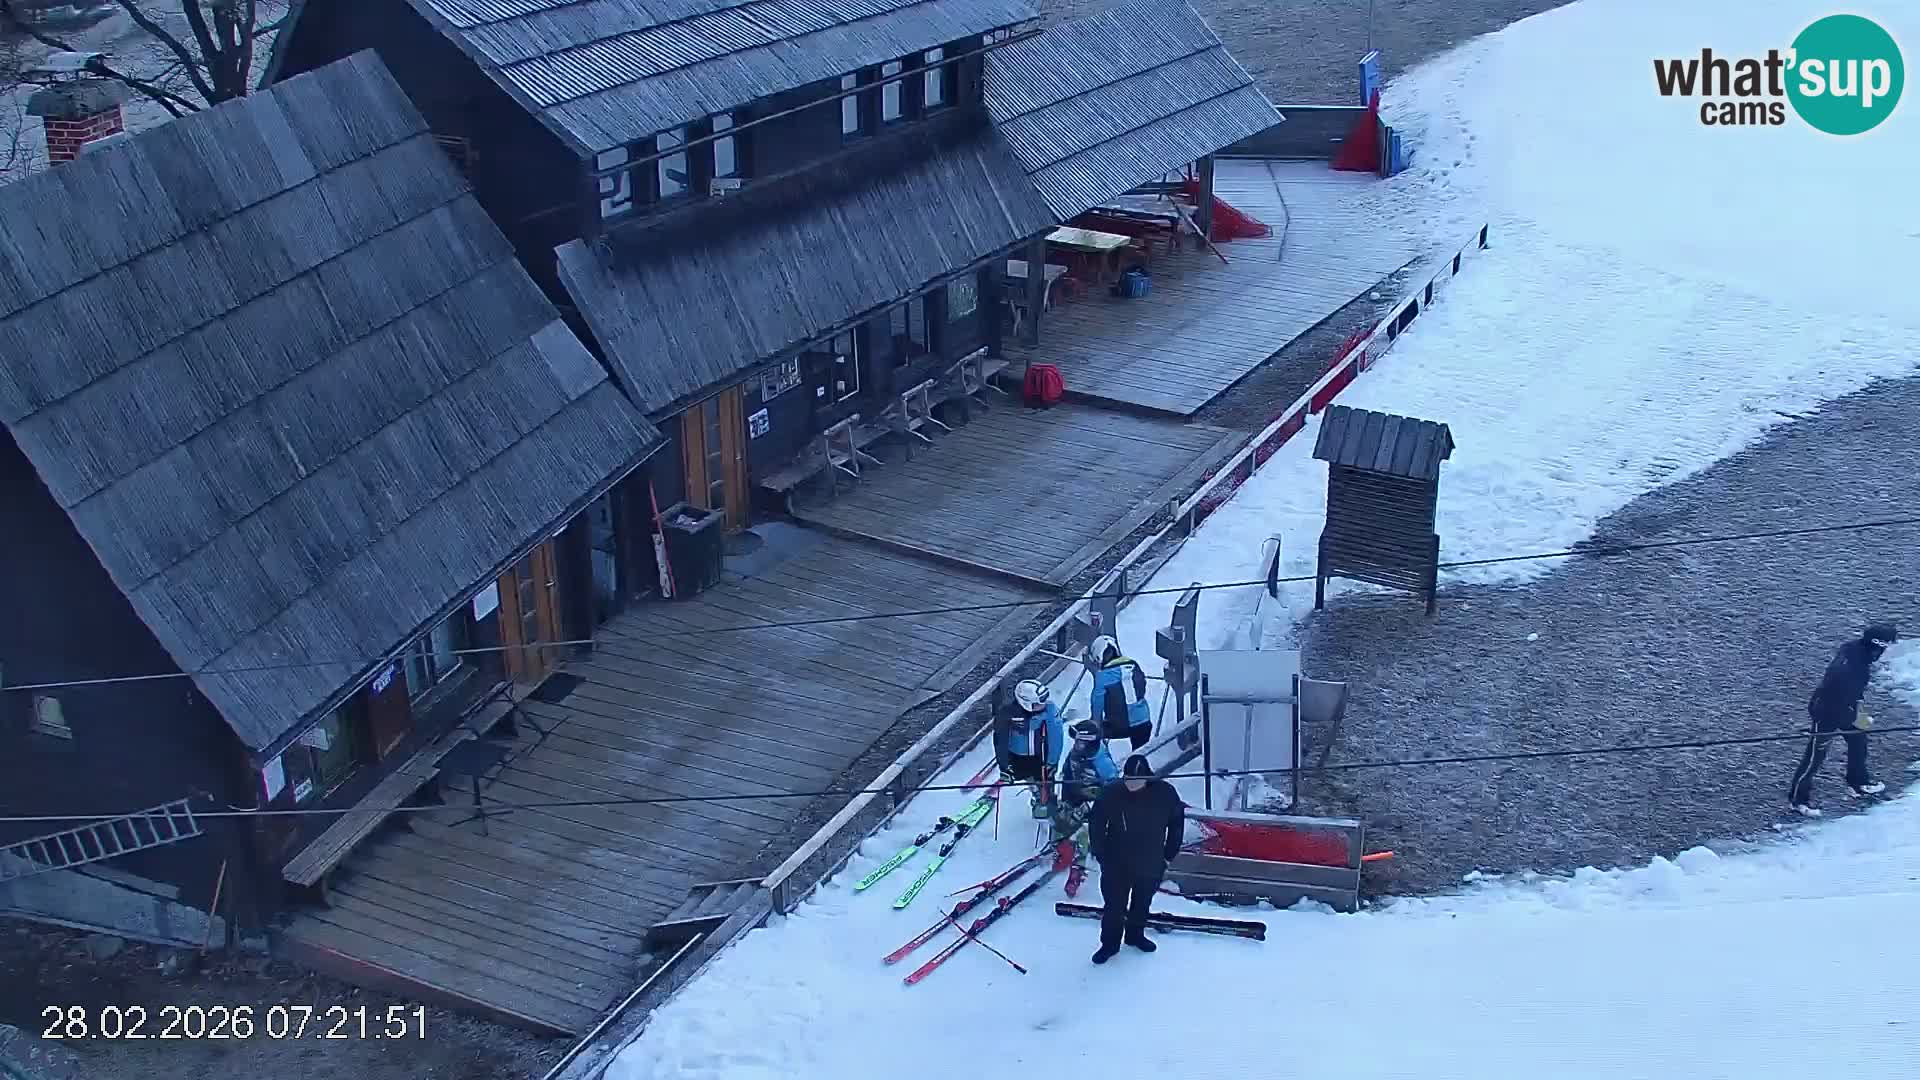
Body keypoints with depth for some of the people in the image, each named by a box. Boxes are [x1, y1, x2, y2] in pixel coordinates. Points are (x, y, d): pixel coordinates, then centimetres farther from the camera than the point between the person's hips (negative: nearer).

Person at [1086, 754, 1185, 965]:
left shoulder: (1165, 794, -16)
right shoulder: (1111, 795, -18)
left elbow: (1177, 823, 1)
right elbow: (1095, 824, -4)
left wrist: (1169, 855, 3)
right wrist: (1100, 855, -4)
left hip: (1151, 866, 2)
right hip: (1116, 865, -2)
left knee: (1142, 903, 20)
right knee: (1114, 905, 3)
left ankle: (1135, 935, 42)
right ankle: (1109, 944, 21)